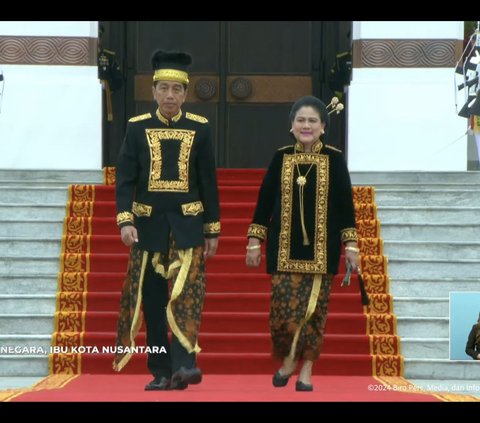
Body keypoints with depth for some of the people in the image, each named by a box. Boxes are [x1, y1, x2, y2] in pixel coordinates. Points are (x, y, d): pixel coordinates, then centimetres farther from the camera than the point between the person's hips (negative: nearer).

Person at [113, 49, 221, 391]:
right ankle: (161, 372, 12)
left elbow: (209, 182, 4)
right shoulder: (137, 128, 2)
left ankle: (184, 364, -18)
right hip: (148, 225, 1)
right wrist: (125, 220, -15)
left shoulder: (200, 128, 2)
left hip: (188, 225, -1)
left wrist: (213, 230, 3)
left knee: (186, 293, -15)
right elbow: (125, 178, -2)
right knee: (152, 301, 5)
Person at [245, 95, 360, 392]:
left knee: (314, 309, 2)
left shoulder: (334, 159, 0)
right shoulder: (281, 158, 3)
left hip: (321, 248, -1)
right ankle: (288, 359, 20)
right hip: (285, 247, 1)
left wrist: (351, 245, -2)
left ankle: (306, 370, 14)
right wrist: (254, 240, 4)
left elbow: (345, 204, 2)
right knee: (283, 308, -5)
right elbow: (265, 200, 7)